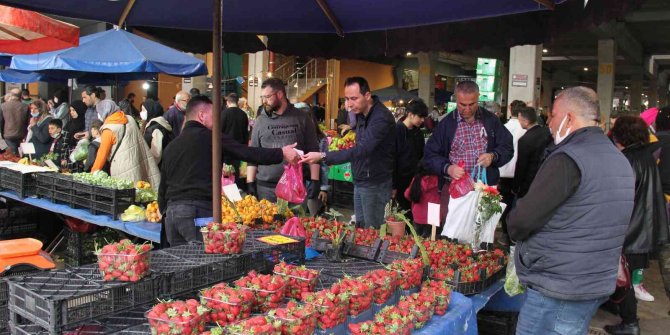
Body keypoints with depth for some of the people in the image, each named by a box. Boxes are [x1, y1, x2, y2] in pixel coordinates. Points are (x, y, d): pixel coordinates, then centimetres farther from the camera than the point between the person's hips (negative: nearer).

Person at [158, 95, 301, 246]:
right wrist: (281, 153, -1)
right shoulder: (210, 137, -3)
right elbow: (248, 153, -7)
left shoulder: (171, 146, 17)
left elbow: (162, 187, 20)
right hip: (197, 209, -7)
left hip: (171, 211, 7)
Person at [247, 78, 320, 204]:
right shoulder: (260, 121, 6)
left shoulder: (302, 118, 3)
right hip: (265, 187, 1)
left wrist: (315, 181, -4)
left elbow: (313, 151, 3)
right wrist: (250, 184, 1)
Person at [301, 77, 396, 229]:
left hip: (376, 185, -8)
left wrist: (323, 157, -36)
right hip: (360, 182, 9)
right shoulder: (361, 114, 7)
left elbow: (361, 150, -33)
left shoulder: (381, 118, -22)